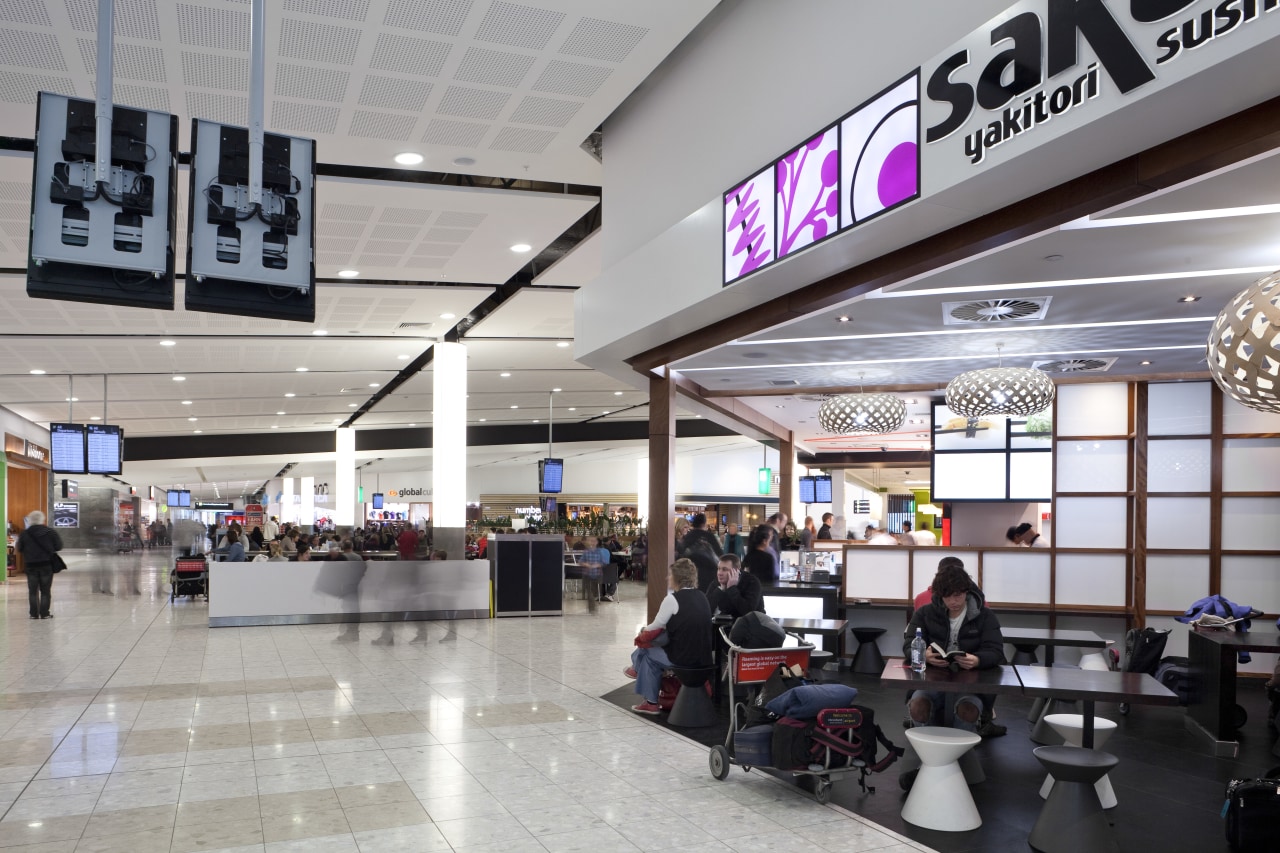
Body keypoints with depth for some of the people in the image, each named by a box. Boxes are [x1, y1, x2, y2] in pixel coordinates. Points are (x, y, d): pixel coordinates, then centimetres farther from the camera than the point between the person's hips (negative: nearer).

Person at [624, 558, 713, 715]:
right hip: (703, 657, 7)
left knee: (647, 652, 17)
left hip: (682, 658, -7)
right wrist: (651, 629, 21)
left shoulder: (672, 599, -13)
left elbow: (657, 626, -5)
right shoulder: (701, 596, 7)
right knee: (653, 656, 23)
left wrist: (645, 629, 18)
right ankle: (651, 702, 31)